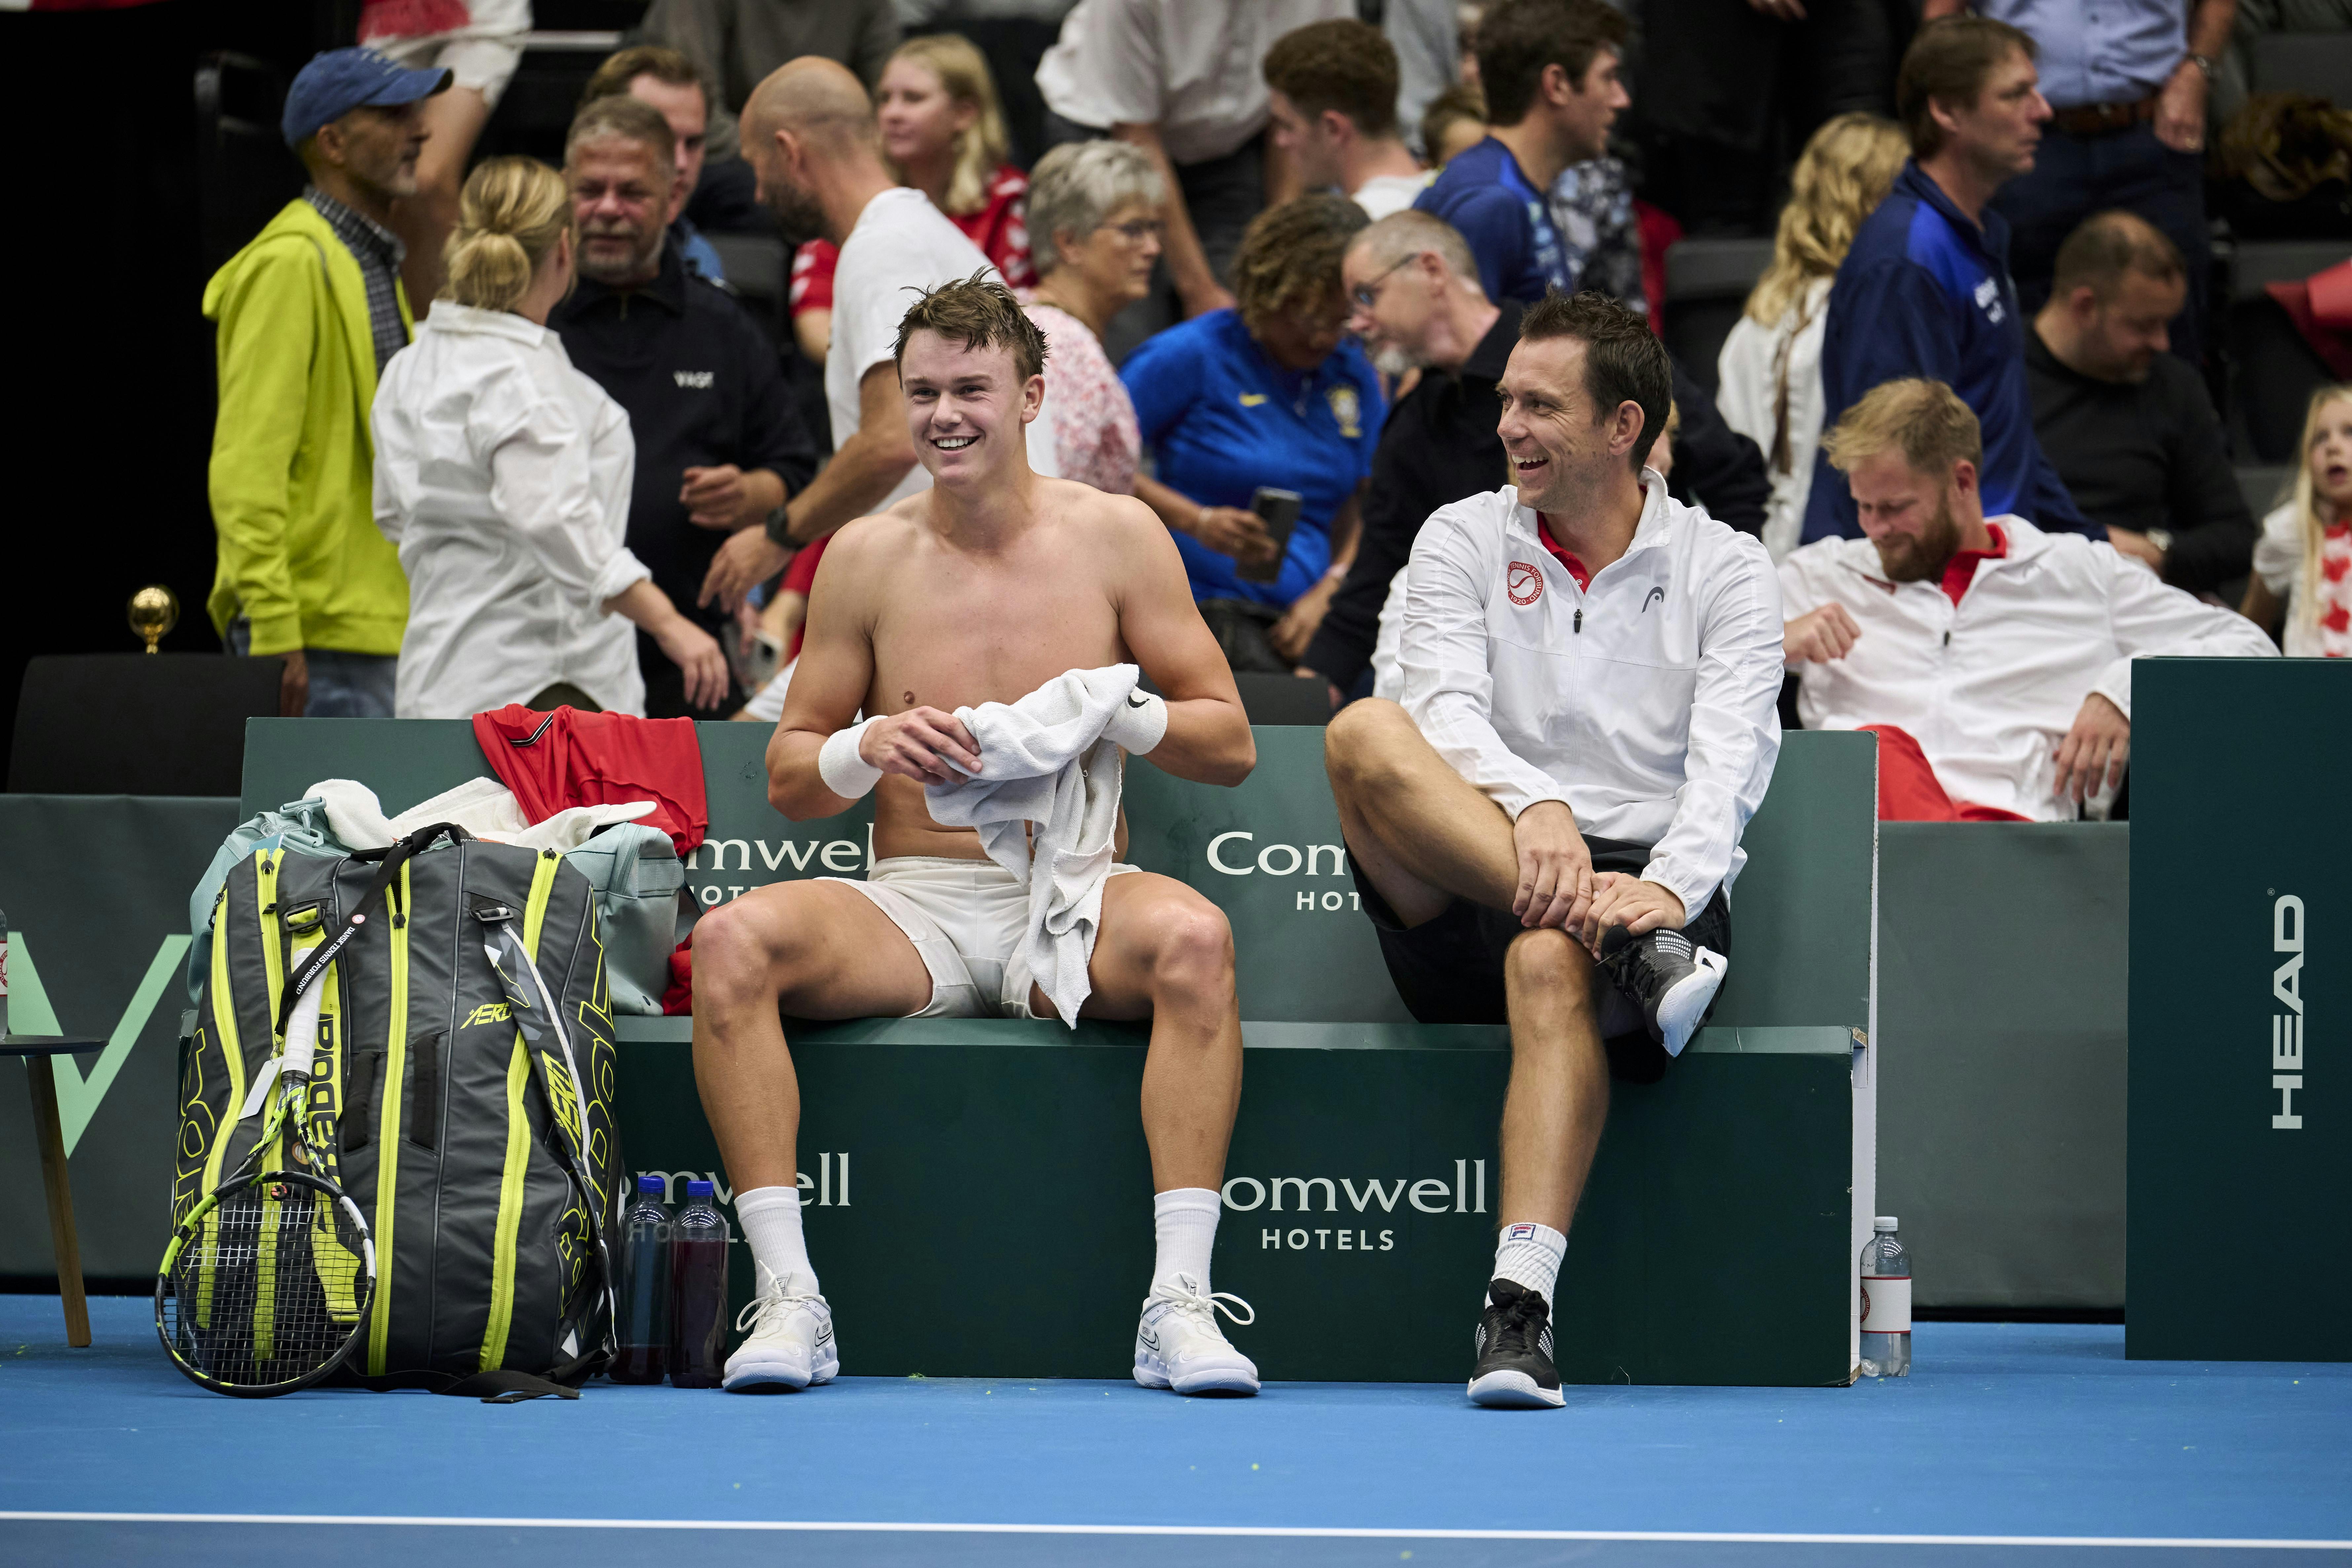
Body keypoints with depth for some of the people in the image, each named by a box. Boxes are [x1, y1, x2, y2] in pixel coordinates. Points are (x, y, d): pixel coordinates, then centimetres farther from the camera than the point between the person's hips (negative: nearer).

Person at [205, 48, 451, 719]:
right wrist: (275, 632, -23)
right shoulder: (293, 263, -12)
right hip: (319, 636, -10)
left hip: (379, 628, 10)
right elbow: (246, 468, -18)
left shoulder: (375, 266, 20)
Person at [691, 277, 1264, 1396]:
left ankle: (1180, 1303, -35)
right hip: (913, 904, 1)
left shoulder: (1114, 536, 5)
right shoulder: (867, 557, 8)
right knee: (731, 940, -29)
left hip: (1071, 895, -1)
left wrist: (1114, 708, -12)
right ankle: (786, 1295, -28)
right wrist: (870, 750, -10)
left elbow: (1232, 747, 7)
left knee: (1193, 937, -36)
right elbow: (788, 778, 13)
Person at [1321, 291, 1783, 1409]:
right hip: (1466, 906, 2)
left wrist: (1671, 884, -27)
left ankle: (1522, 1307, -52)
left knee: (1550, 962, -40)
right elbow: (1451, 709, -5)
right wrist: (1533, 808, -27)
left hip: (1647, 880, -2)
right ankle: (1627, 949, -37)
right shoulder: (1463, 540, 13)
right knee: (1364, 734, -27)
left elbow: (1733, 757, -6)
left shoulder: (1724, 570, 9)